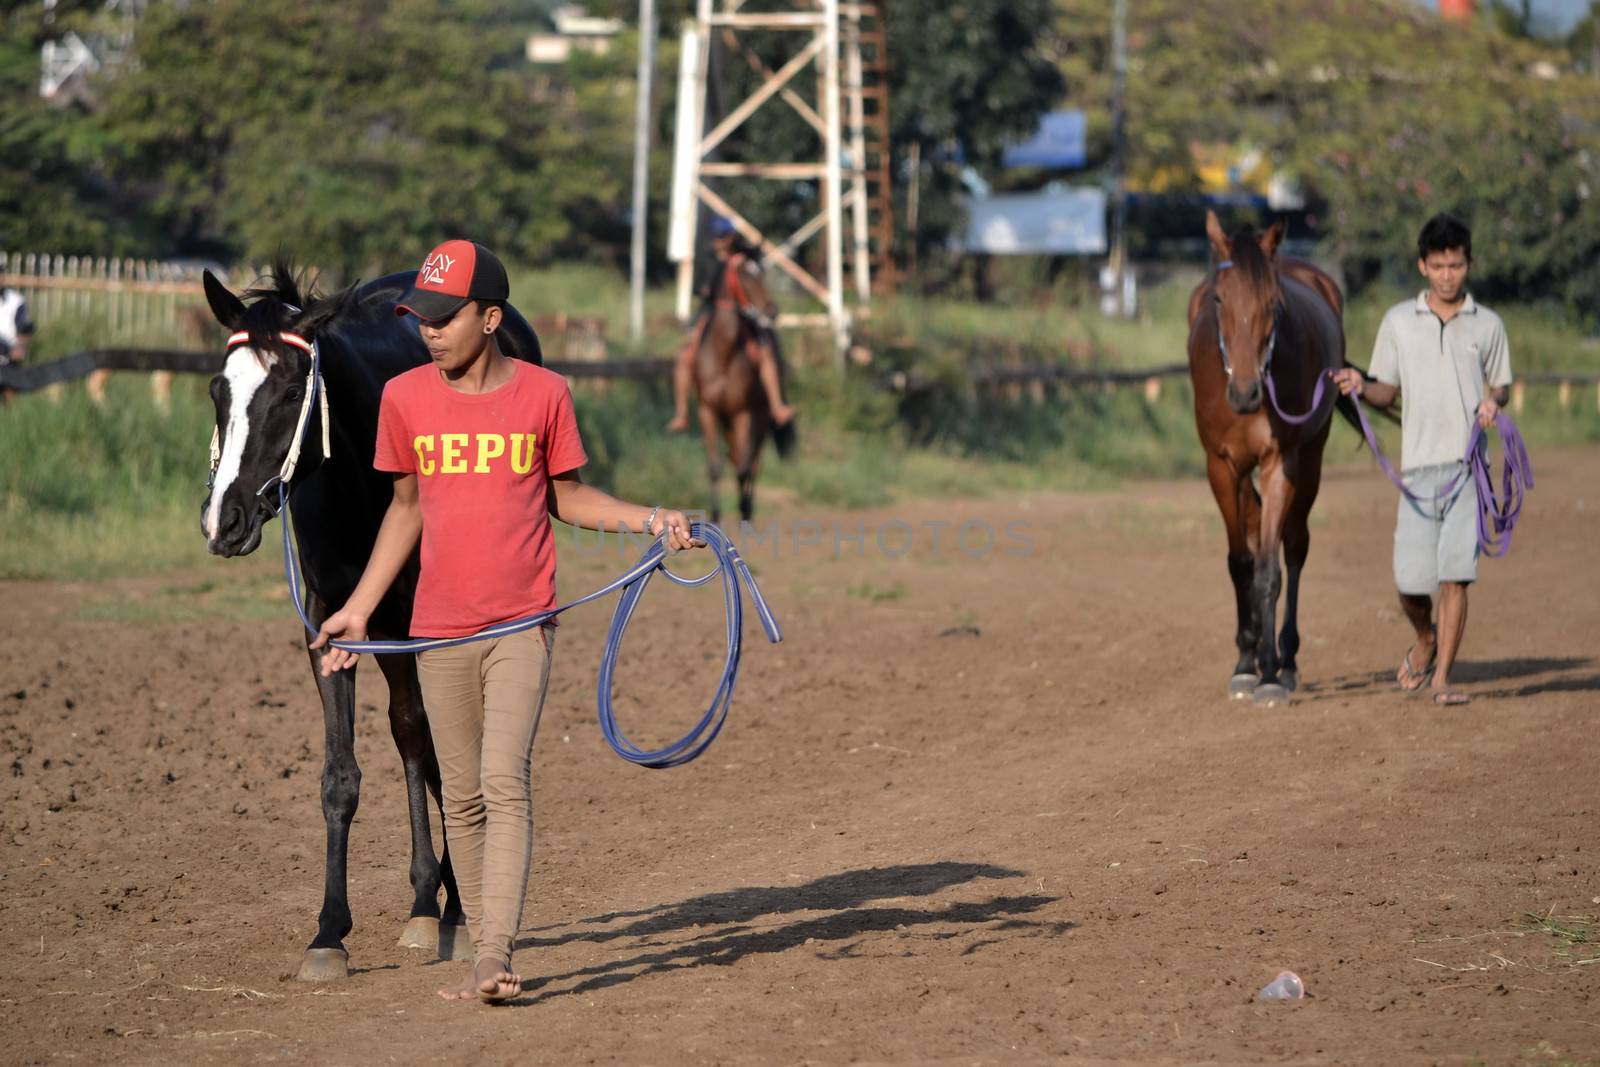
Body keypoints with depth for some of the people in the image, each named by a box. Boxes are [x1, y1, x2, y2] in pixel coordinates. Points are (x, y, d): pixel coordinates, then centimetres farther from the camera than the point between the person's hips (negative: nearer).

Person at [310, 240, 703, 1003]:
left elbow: (568, 497, 8)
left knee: (505, 783, -14)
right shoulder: (405, 397, 2)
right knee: (462, 797, 7)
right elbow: (406, 509, 13)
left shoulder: (544, 393, -3)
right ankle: (481, 955, 14)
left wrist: (647, 519, -8)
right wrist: (358, 609, 11)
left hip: (522, 624, -3)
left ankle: (497, 956, -21)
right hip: (440, 629, 3)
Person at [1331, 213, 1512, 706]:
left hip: (1467, 463, -1)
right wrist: (1359, 387, -9)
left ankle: (1441, 678, -4)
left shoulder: (1488, 325, 7)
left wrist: (1492, 399, -8)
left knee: (1455, 574, -9)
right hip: (1419, 464, 1)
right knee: (1410, 580, -1)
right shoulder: (1399, 321, 8)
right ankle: (1426, 638, 32)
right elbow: (1387, 391, 12)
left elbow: (1500, 385, 15)